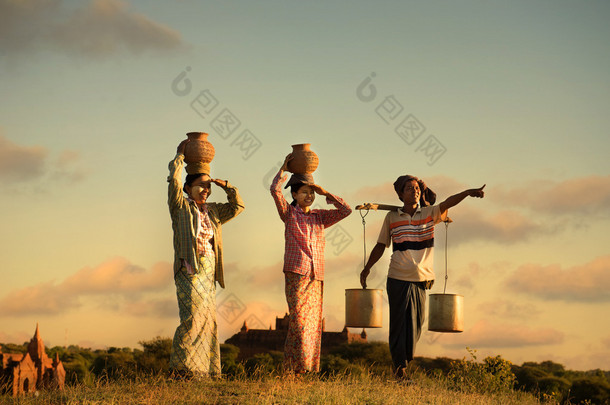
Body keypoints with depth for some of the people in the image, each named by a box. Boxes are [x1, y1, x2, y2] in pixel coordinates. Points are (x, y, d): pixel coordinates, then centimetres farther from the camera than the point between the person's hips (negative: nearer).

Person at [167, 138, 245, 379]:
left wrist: (225, 186, 13)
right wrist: (180, 155, 3)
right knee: (193, 318, -16)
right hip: (189, 271, -7)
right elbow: (174, 179, -9)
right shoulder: (181, 207, 2)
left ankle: (206, 369, 6)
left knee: (208, 322, 4)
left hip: (208, 274, 7)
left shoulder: (212, 212, 18)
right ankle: (180, 368, -13)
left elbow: (237, 206, 25)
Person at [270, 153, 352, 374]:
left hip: (316, 276, 4)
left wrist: (325, 193, 7)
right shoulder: (289, 213, 8)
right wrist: (284, 168, 1)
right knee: (298, 319, -14)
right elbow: (275, 190, -7)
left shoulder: (320, 217, 18)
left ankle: (309, 368, 6)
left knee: (313, 322, 3)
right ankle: (294, 366, -11)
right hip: (296, 273, -4)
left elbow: (346, 210, 12)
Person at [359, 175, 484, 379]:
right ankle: (399, 367, 2)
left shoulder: (429, 213, 4)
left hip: (422, 279, 1)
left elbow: (447, 203, -14)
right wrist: (367, 268, 11)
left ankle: (405, 361, 22)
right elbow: (381, 245, 13)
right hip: (398, 279, -1)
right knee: (399, 324, -2)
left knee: (416, 324, 7)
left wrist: (467, 193, -31)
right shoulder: (392, 217, 5)